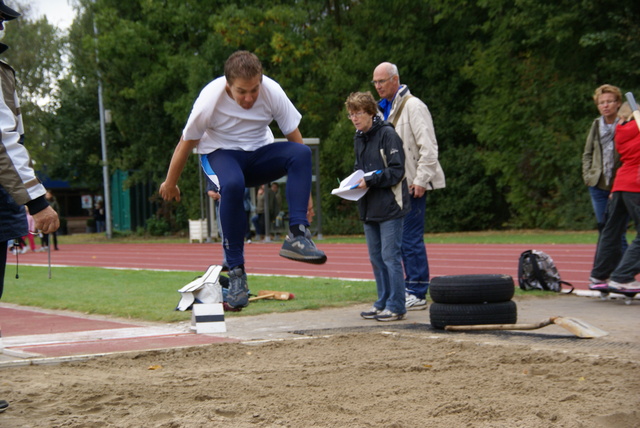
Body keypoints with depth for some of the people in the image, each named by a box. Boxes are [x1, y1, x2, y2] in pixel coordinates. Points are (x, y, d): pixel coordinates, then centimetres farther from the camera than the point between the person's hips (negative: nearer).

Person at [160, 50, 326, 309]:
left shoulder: (272, 92, -18)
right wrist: (170, 183, 4)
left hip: (259, 154, 3)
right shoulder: (210, 99, -23)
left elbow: (294, 139, -7)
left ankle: (297, 236, -36)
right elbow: (186, 143, -8)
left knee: (302, 153, -29)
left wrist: (304, 189, -5)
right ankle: (236, 270, -30)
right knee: (232, 185, -39)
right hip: (220, 154, -3)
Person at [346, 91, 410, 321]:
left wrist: (370, 180, -19)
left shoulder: (387, 134, -10)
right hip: (369, 208, 8)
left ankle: (396, 306, 1)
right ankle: (383, 302, 21)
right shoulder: (358, 138, 13)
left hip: (389, 207, -8)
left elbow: (397, 171, -14)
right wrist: (355, 181, 5)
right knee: (376, 258, 12)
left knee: (390, 256, -5)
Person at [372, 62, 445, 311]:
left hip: (412, 185, -9)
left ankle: (417, 295, -4)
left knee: (411, 239, -8)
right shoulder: (383, 109, 18)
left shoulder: (413, 106, -9)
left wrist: (420, 181, -17)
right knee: (401, 239, 10)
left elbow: (428, 147, -14)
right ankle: (410, 287, 17)